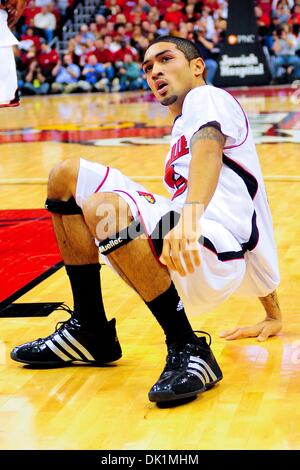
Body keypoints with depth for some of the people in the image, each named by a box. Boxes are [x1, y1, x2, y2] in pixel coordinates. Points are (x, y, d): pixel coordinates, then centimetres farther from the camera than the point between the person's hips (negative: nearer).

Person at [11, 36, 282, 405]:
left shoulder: (206, 97, 4)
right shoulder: (182, 127, 31)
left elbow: (209, 146, -22)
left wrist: (189, 218, -44)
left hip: (213, 257, -9)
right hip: (179, 246, 9)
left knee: (103, 207, -35)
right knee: (66, 176, 10)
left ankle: (188, 350, -24)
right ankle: (89, 332, 7)